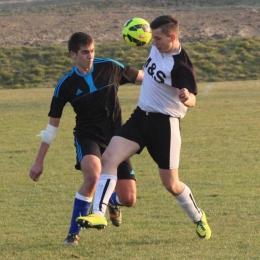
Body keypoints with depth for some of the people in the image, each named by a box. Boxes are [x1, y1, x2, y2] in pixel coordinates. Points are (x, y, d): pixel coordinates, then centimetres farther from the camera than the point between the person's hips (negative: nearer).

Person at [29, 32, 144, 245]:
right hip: (88, 137, -2)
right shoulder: (66, 85, -8)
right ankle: (74, 232, -20)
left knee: (128, 199, -4)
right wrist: (39, 162, 0)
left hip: (115, 138, 2)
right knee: (93, 175, -36)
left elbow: (140, 76, 12)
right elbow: (53, 125, -1)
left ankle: (111, 201, 37)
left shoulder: (110, 68, -6)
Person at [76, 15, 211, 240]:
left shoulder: (181, 66, -22)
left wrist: (186, 98, -48)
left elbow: (192, 99, -29)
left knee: (171, 184, 2)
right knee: (108, 158, -14)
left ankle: (198, 218, 30)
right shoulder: (157, 48, 0)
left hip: (165, 123, -7)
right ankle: (98, 214, -20)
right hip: (141, 117, 7)